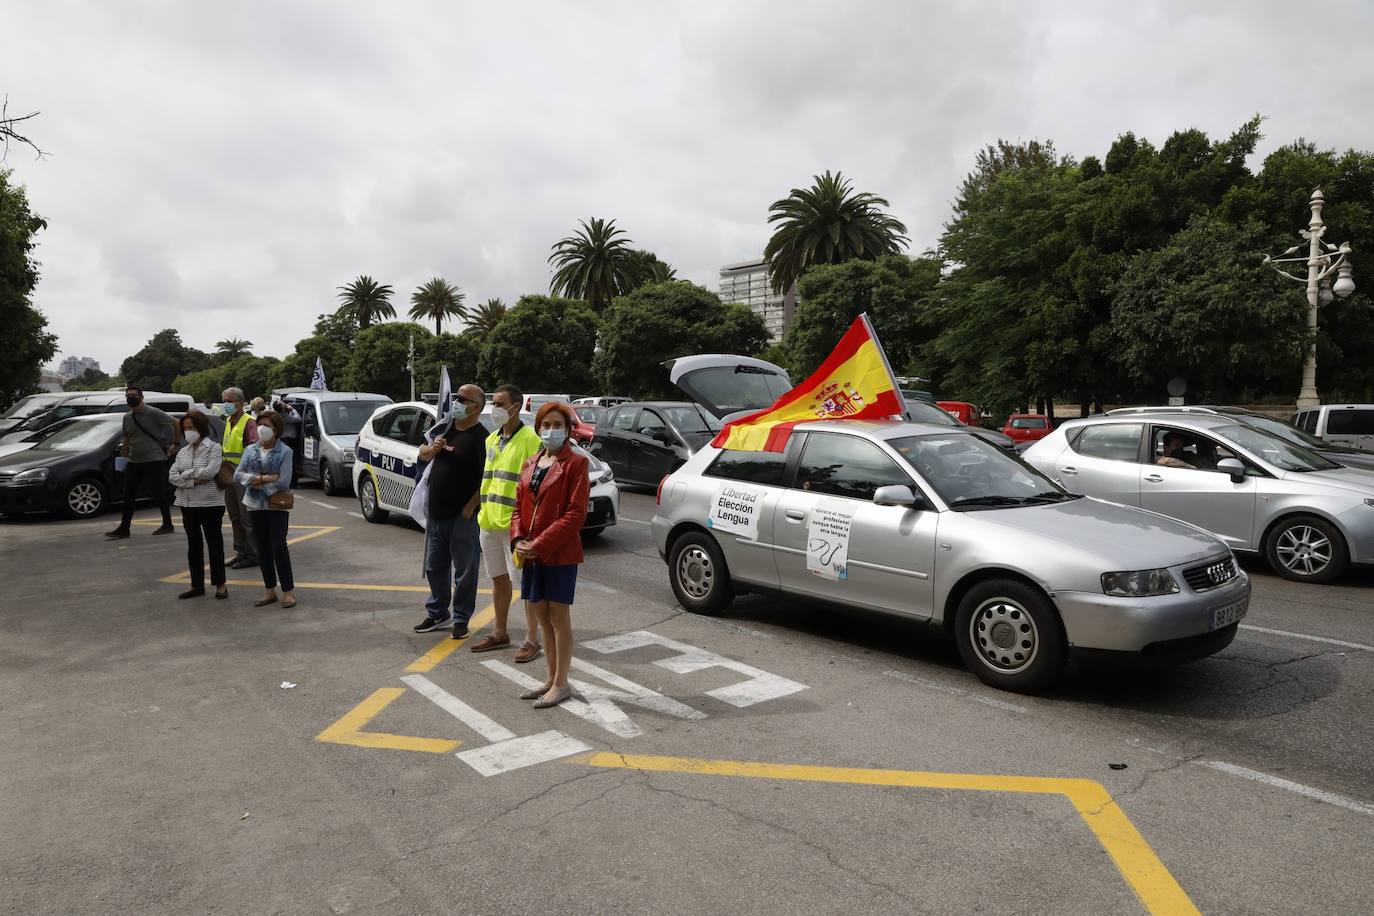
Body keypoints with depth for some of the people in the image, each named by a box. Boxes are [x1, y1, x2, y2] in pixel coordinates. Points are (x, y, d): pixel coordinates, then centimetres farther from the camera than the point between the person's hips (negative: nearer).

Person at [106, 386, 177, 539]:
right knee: (128, 496, 6)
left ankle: (167, 525, 11)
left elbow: (175, 424, -8)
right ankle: (123, 529, 11)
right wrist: (123, 458, 17)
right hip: (133, 462, 7)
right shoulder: (127, 417, 13)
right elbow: (127, 440, 21)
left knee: (159, 493, -1)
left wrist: (175, 444, -8)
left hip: (154, 461, -7)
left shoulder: (153, 413, -8)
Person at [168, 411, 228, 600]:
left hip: (210, 504, -6)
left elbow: (210, 472, -19)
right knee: (193, 545, 11)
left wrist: (186, 474, -7)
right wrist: (194, 481, -13)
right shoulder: (183, 452, 10)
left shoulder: (214, 448, -5)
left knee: (214, 543, 2)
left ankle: (220, 584, 10)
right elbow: (172, 476, 1)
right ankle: (197, 585, 19)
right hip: (188, 505, 6)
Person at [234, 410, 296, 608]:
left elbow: (284, 482, -15)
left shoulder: (284, 451, -7)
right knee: (263, 549, 9)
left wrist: (259, 483, -11)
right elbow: (238, 474, 0)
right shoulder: (250, 450, 8)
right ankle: (270, 591, 18)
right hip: (255, 505, 5)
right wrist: (263, 478, -14)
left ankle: (288, 591, 2)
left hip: (277, 505, -5)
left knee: (278, 547, -6)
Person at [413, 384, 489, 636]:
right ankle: (437, 613, 31)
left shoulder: (480, 437, -13)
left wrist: (469, 509, -18)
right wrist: (433, 449, -2)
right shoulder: (445, 427, 11)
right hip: (436, 512, 8)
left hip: (462, 515, -8)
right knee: (434, 567, 17)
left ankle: (461, 619, 15)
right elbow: (422, 454, 21)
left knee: (464, 570, 4)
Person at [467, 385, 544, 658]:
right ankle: (500, 633, 29)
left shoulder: (529, 439, -11)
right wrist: (484, 512, 17)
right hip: (490, 522, 8)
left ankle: (532, 639, 5)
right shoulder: (491, 440, 15)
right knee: (499, 579, 17)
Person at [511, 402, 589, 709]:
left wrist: (540, 544, -18)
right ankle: (552, 679, 26)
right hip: (531, 554, 7)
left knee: (559, 616, 1)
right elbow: (519, 506, 14)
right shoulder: (530, 464, 14)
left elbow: (576, 513, -14)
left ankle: (561, 684, 12)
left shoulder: (575, 463, -7)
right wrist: (519, 540, -5)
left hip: (560, 553, -7)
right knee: (542, 616, 13)